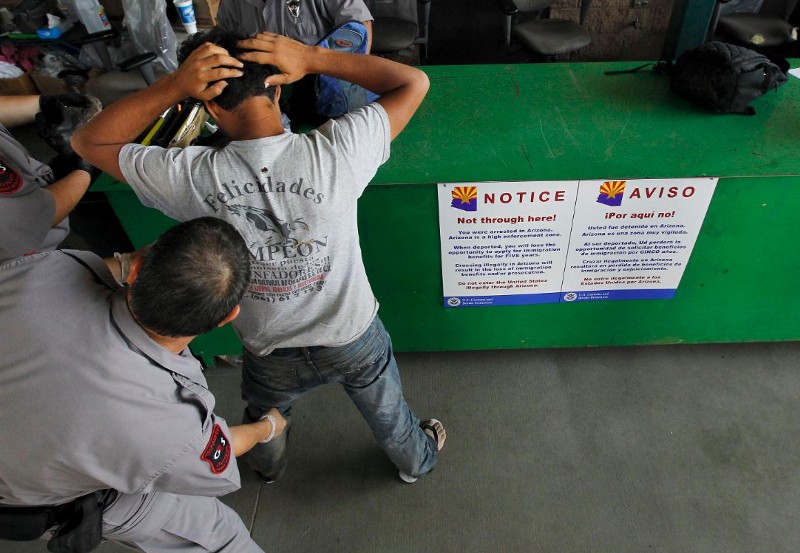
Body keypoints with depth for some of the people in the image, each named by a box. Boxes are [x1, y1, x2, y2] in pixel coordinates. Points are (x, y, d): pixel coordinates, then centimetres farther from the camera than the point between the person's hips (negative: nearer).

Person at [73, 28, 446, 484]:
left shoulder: (192, 177, -25)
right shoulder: (334, 152, -28)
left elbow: (89, 142, -6)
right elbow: (414, 82, -14)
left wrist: (174, 86, -20)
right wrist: (313, 57, -22)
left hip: (272, 355, 1)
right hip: (354, 339, 0)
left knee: (264, 418, 37)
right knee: (388, 413, 32)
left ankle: (268, 465, 70)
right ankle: (417, 461, 63)